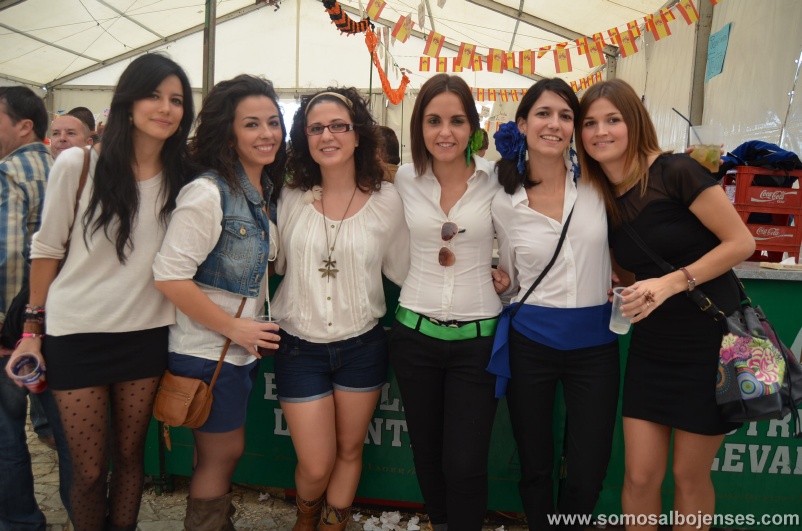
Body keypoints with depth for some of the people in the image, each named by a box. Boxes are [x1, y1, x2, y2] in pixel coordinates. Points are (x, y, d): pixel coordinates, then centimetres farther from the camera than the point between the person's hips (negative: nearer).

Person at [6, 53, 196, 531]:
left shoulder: (183, 178, -1)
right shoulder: (77, 165, -7)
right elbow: (47, 249, 1)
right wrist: (33, 329, 2)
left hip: (147, 335, 2)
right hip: (77, 335, -2)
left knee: (131, 455, 15)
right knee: (89, 469, 7)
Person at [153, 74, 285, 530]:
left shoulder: (265, 192, 5)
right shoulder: (208, 193, -20)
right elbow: (170, 274, -24)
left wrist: (257, 327, 6)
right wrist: (234, 327, -20)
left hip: (245, 348, 8)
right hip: (208, 352, -7)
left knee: (227, 453, 21)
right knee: (221, 456, 9)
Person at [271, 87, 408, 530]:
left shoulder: (385, 200, -7)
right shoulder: (290, 197, -4)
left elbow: (402, 269, 2)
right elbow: (274, 263, 7)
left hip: (362, 345, 0)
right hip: (300, 347, 0)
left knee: (349, 451, 17)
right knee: (316, 466, 5)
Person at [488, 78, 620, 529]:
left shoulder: (595, 181, -4)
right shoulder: (505, 204, -2)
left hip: (594, 342, 0)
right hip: (530, 343, 0)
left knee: (589, 473, 7)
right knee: (535, 467, 13)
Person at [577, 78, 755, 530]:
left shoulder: (676, 172, -15)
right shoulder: (601, 197, 3)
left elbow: (741, 242, -14)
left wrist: (673, 282, -23)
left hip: (710, 345, -4)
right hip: (651, 351, 5)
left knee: (689, 475, 11)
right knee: (640, 476, 7)